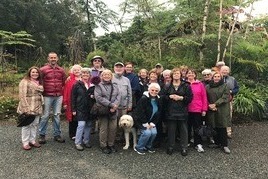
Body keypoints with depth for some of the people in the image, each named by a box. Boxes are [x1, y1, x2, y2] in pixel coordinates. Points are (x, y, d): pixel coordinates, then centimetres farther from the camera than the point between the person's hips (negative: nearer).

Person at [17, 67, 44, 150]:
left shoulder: (39, 83, 13)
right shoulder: (24, 82, -8)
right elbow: (22, 96, -14)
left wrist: (41, 105, 12)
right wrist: (26, 108, -19)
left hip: (37, 108, 6)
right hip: (28, 108, -6)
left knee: (35, 124, 11)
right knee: (27, 125, 0)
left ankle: (32, 140, 23)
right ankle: (25, 143, 11)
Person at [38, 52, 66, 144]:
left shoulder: (61, 70, 9)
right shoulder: (43, 70, -2)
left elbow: (64, 82, 16)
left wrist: (62, 91, 9)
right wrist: (42, 91, 1)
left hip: (59, 96, 3)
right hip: (47, 96, -3)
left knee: (57, 115, 9)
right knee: (45, 115, 1)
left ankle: (57, 135, 18)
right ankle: (42, 135, 15)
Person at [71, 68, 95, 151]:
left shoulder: (92, 85, 7)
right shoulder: (77, 85, -1)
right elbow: (73, 97, -2)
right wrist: (73, 109, -6)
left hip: (90, 109, 4)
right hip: (80, 108, -3)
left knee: (88, 125, 8)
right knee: (81, 124, -10)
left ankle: (86, 141, 23)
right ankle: (77, 143, 4)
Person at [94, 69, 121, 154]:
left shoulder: (115, 85, 14)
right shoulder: (98, 86, 2)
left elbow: (118, 96, 3)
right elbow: (98, 97, -11)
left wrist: (115, 106, -13)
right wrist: (111, 104, -15)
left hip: (113, 111, 3)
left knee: (113, 128, 6)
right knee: (103, 128, 2)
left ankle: (111, 144, 22)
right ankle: (103, 145, 16)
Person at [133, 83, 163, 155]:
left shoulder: (158, 100, -2)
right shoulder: (144, 99, -22)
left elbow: (158, 113, 2)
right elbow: (140, 113, -22)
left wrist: (153, 123, -6)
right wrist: (145, 124, -18)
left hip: (151, 121, 6)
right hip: (140, 120, -6)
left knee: (154, 132, -11)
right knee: (147, 132, -21)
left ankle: (148, 146, 16)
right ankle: (138, 147, 2)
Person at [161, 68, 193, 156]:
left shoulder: (186, 86, 3)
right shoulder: (167, 86, 7)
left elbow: (190, 97, -2)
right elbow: (162, 96, 3)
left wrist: (181, 98, -13)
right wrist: (170, 96, -11)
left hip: (182, 112, -1)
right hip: (171, 112, 1)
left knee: (183, 130, 5)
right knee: (171, 130, 7)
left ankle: (184, 147, 16)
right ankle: (171, 146, 20)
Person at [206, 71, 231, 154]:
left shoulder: (225, 86, 3)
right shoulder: (208, 87, 11)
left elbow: (225, 98, -7)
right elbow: (205, 98, 8)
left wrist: (215, 104, -14)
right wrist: (209, 106, -8)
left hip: (222, 111, -2)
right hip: (211, 110, 2)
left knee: (222, 128, -2)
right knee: (214, 127, 6)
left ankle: (225, 145, 7)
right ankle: (216, 142, 19)